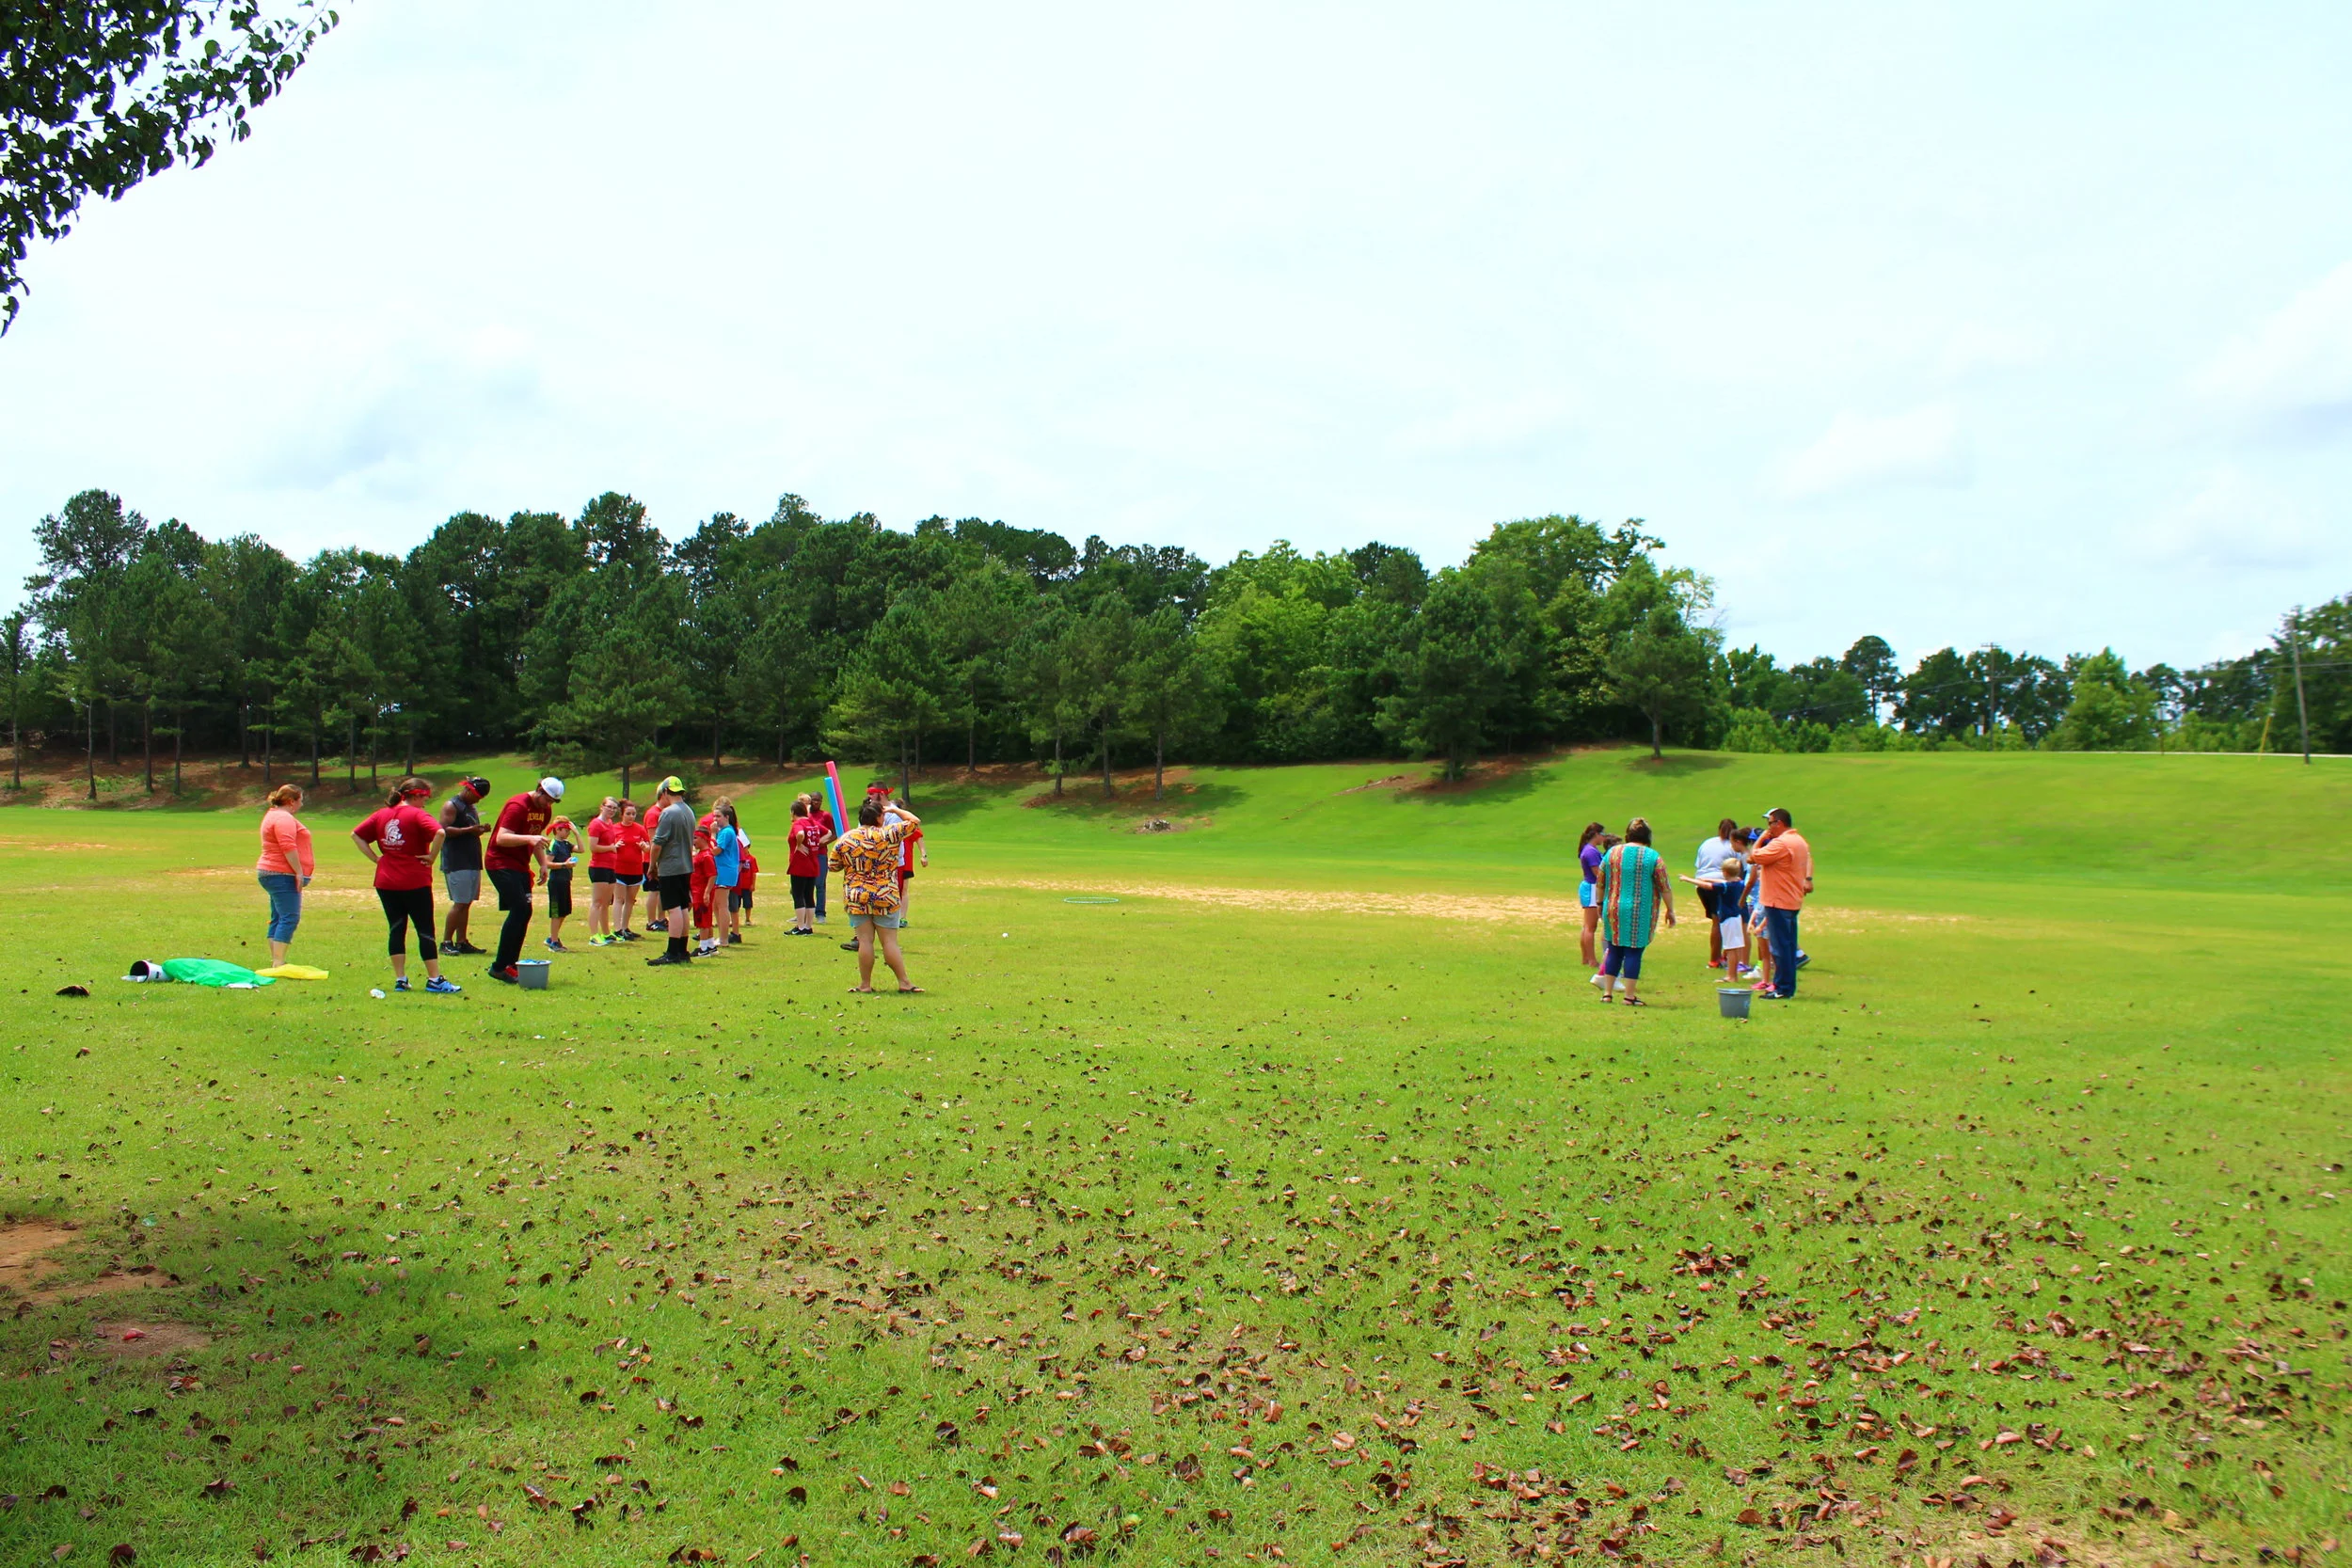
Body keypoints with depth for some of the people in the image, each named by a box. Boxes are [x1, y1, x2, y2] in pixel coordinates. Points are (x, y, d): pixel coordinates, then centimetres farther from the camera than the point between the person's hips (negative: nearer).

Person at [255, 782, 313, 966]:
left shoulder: (273, 815, 22)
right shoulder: (284, 818, -13)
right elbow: (288, 847, -23)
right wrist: (299, 872, -22)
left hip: (272, 873, 12)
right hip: (282, 875, -12)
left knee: (278, 919, 13)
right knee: (289, 918, -14)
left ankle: (275, 962, 15)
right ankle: (278, 964, -19)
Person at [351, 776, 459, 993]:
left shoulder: (382, 815, 10)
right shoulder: (417, 814, -9)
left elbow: (356, 835, 14)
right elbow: (439, 832, -26)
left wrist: (375, 858, 9)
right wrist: (431, 856, -13)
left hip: (386, 883, 5)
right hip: (415, 883, -5)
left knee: (396, 930, 10)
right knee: (425, 931, 1)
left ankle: (400, 979, 11)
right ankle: (434, 980, 2)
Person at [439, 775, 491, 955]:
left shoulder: (471, 808, 21)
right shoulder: (451, 806, -7)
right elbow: (444, 830, -18)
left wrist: (480, 830, 8)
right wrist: (469, 830, -23)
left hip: (472, 862, 9)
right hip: (456, 864, -9)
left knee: (466, 903, 8)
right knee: (459, 903, -10)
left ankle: (462, 942, 12)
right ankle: (446, 942, -5)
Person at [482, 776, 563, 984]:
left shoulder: (545, 811, 10)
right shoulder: (517, 806, -17)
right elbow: (501, 838, -27)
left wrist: (543, 864, 13)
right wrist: (529, 838, -40)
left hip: (520, 865, 9)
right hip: (501, 863, -9)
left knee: (525, 912, 6)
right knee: (520, 909, -18)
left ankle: (510, 965, 14)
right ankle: (499, 966, -14)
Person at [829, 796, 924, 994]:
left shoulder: (846, 839, 1)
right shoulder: (888, 834, -7)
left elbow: (833, 865, 9)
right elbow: (915, 821, 2)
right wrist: (895, 810, 16)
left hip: (857, 898, 2)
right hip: (885, 897, -2)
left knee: (865, 941, 4)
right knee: (890, 942, 2)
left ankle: (865, 985, 8)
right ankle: (904, 983, 6)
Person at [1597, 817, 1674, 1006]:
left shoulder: (1612, 853, 4)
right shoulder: (1652, 857, -5)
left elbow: (1600, 883, 10)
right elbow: (1665, 887, -4)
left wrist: (1600, 903, 23)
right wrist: (1670, 910, 6)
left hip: (1613, 911, 3)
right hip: (1639, 912, -3)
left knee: (1614, 950, 14)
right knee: (1633, 952, 1)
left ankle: (1607, 993, 16)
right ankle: (1629, 996, 2)